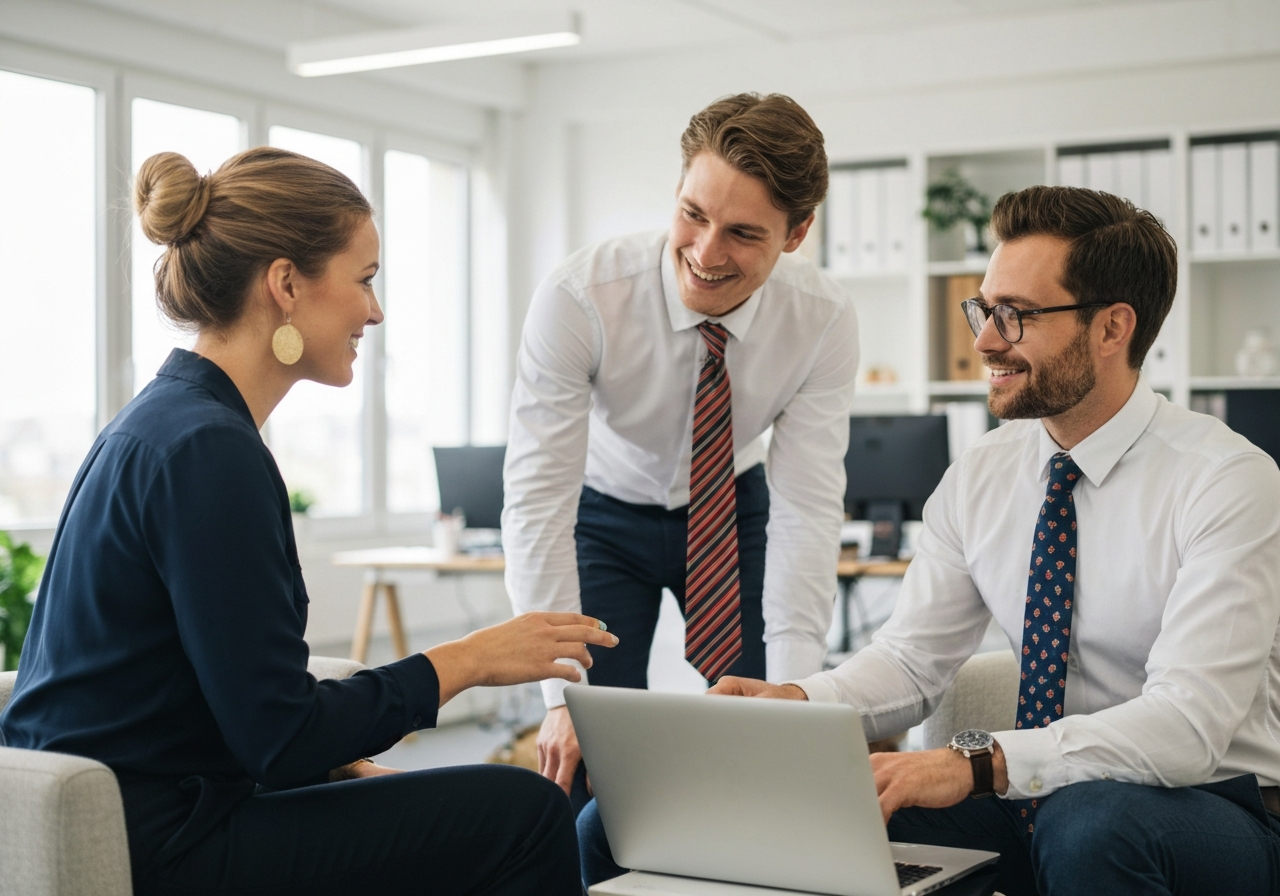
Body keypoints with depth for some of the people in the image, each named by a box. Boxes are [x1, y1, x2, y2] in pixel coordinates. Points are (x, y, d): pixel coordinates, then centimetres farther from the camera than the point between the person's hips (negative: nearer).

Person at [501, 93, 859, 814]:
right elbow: (539, 497, -31)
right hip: (605, 513, -2)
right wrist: (562, 694, -36)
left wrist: (792, 691, -33)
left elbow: (806, 509, -24)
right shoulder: (578, 300, -32)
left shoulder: (824, 321, -24)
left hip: (734, 509, 2)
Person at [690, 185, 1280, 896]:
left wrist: (975, 763, -36)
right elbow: (912, 657, 2)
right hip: (1035, 800, 4)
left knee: (1093, 822, -36)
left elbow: (1187, 723, -26)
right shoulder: (981, 476, 3)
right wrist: (795, 704, -19)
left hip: (1213, 803, -3)